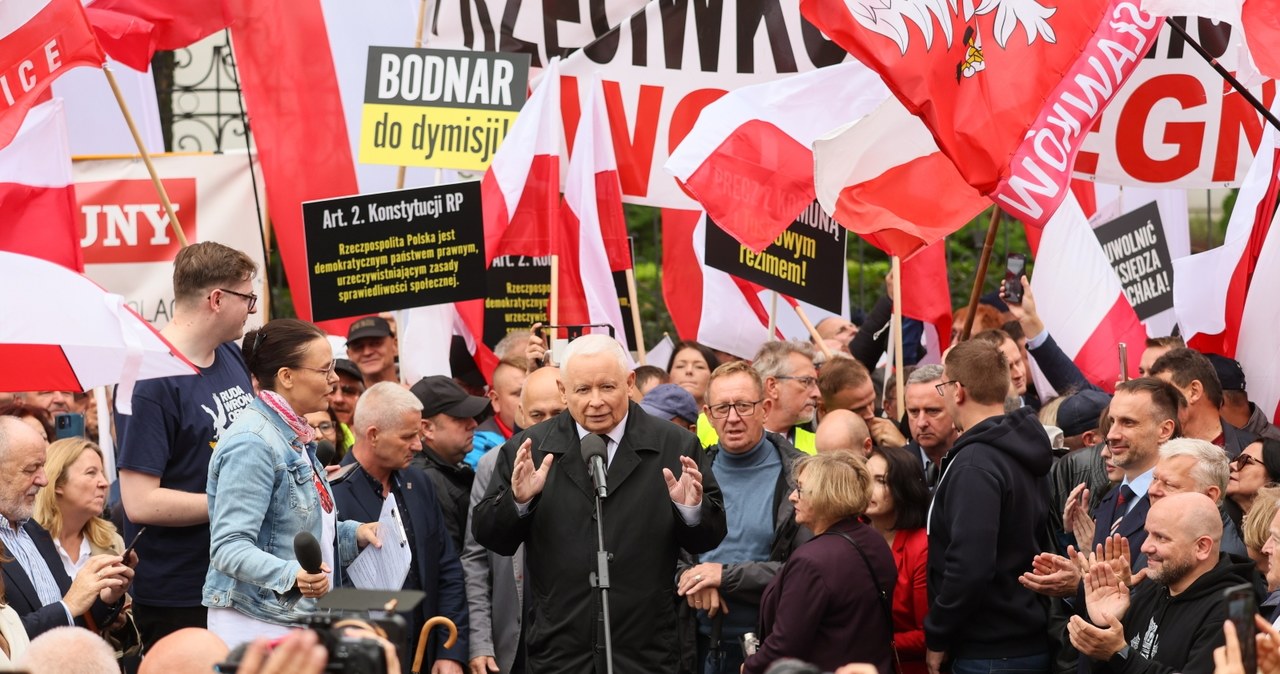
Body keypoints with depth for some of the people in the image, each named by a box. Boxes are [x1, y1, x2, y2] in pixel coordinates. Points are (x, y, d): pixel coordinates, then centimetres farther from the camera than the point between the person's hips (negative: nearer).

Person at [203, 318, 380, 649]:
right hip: (257, 624, -9)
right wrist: (291, 575, -38)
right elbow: (230, 546, -23)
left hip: (297, 621, 9)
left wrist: (353, 534, 10)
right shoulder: (252, 444, -17)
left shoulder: (293, 436, 13)